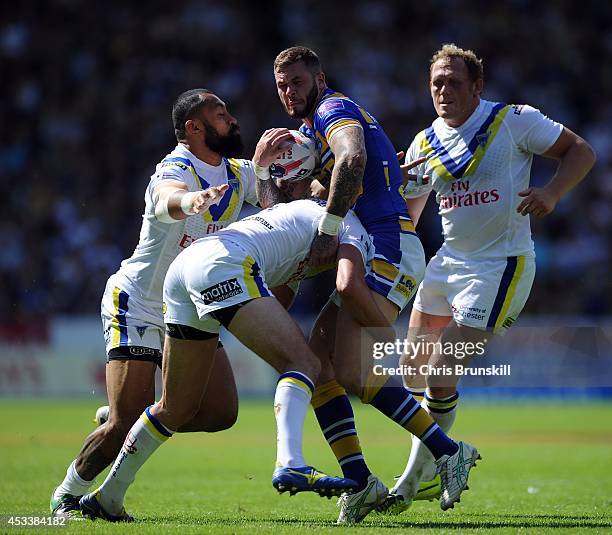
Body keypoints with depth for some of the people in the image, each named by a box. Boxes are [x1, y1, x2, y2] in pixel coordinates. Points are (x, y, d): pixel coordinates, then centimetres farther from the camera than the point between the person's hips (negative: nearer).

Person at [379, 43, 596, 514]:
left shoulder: (513, 121, -9)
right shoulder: (424, 144, 6)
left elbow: (581, 151, -4)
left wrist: (551, 194, -20)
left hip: (500, 267, -7)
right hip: (449, 261, 7)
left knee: (442, 375, -12)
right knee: (415, 369, 9)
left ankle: (413, 482, 2)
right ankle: (436, 460, 31)